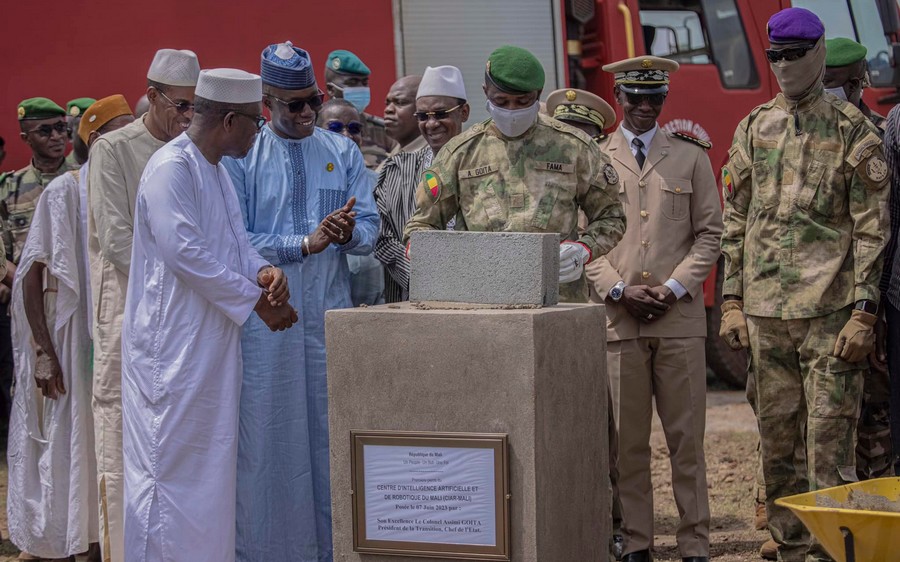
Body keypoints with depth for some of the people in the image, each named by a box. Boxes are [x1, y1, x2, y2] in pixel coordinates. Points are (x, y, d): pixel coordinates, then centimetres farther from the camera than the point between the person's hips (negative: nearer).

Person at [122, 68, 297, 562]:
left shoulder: (216, 170, 14)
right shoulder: (171, 168, -16)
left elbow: (234, 238, 18)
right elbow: (185, 252, -23)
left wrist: (262, 270, -5)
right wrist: (256, 299, -16)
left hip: (212, 342, 10)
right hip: (174, 343, -10)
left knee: (212, 461, 13)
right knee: (174, 461, -5)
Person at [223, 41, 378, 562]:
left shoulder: (343, 152, 11)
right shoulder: (240, 155, 0)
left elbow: (370, 224, 6)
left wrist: (349, 233, -17)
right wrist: (305, 244, -15)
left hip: (330, 313, 3)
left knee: (332, 432, 5)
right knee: (269, 433, -1)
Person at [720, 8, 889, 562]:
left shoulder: (853, 131, -1)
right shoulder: (755, 128, 12)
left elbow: (872, 228, -4)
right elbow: (735, 220, 15)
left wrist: (863, 312, -11)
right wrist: (732, 301, 8)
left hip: (830, 312, -4)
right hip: (765, 311, 5)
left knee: (830, 443, -6)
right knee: (777, 439, 8)